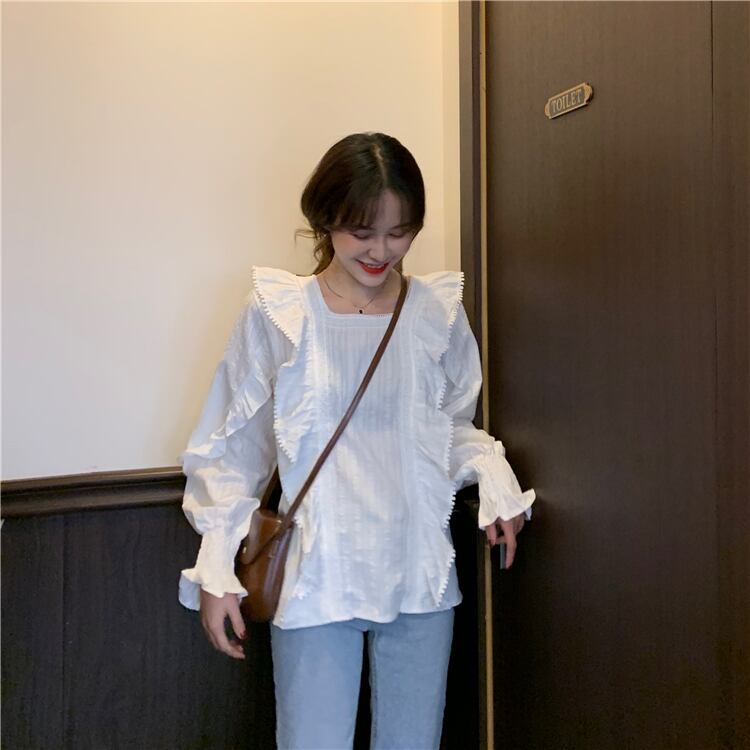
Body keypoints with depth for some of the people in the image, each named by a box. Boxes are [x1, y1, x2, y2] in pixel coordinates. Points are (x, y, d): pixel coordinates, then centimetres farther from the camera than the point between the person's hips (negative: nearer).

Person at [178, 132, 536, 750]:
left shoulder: (439, 311, 2)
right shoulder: (278, 314, -6)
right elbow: (230, 451, 0)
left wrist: (493, 476, -6)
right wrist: (216, 573, -3)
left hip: (421, 579, 3)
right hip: (316, 582, -3)